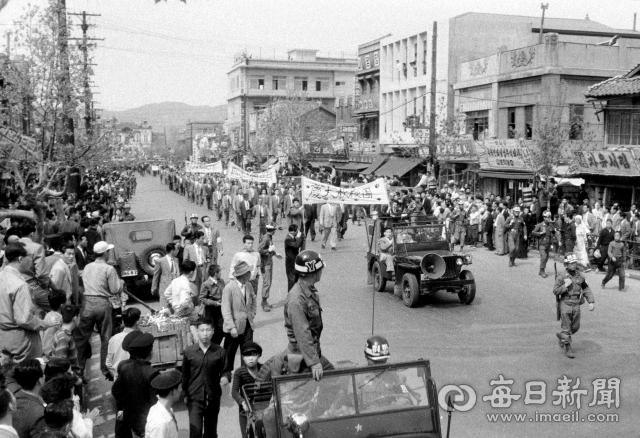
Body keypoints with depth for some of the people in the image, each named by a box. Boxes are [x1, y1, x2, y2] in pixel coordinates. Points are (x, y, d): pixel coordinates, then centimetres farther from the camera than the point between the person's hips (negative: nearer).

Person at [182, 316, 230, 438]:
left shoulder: (220, 352, -6)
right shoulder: (188, 352, -5)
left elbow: (225, 370, 2)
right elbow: (185, 375, 5)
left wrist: (225, 377, -20)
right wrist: (185, 394, 10)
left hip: (213, 397, 1)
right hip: (195, 398, -1)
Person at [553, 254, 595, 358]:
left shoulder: (580, 276, 1)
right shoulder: (561, 277, -10)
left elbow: (586, 289, 10)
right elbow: (555, 291, -8)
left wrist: (591, 302, 3)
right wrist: (565, 286, -21)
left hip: (576, 305, 4)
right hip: (565, 304, -4)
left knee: (575, 327, 13)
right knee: (566, 328, 1)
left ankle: (561, 335, 40)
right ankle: (567, 348, 12)